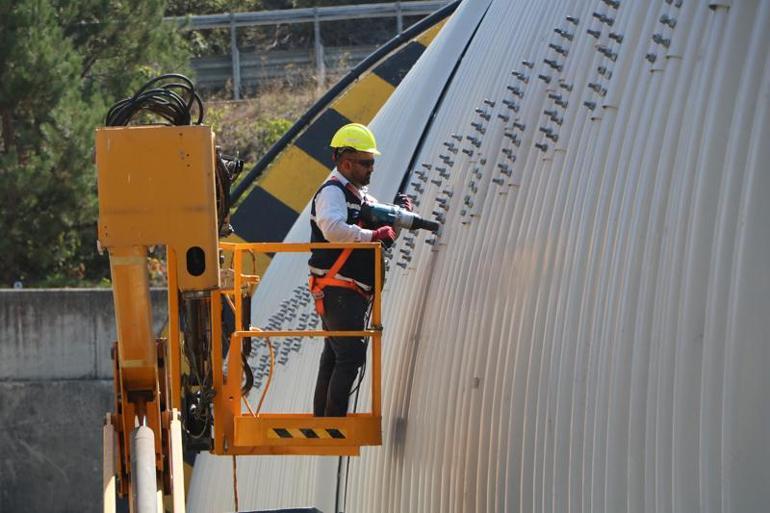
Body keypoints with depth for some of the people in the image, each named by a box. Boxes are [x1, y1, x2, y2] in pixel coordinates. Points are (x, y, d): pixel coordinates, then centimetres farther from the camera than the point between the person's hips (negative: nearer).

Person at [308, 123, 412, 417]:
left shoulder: (360, 195, 20)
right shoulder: (332, 192, -12)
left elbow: (383, 235, 25)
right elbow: (333, 229, -32)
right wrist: (375, 235, -27)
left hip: (352, 292, 10)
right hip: (337, 290, -10)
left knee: (333, 357, 13)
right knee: (350, 356, -14)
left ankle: (321, 424, 18)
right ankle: (335, 425, -15)